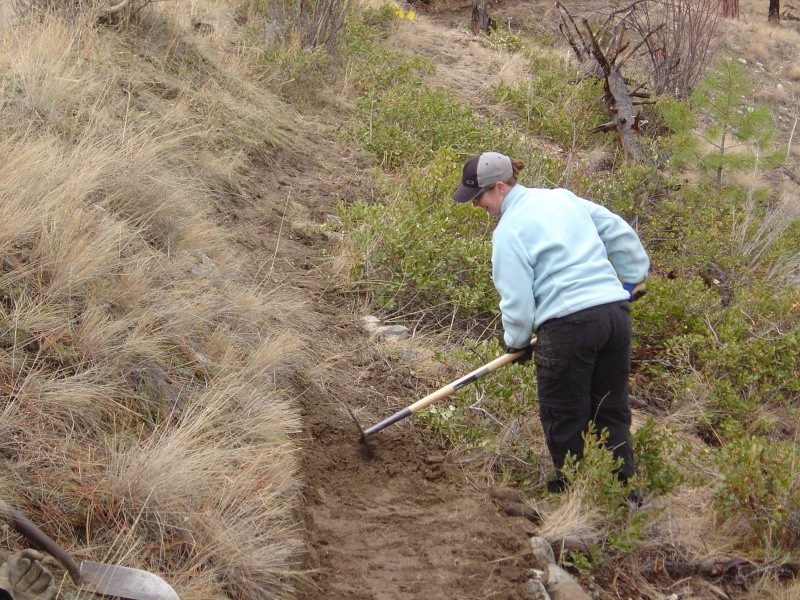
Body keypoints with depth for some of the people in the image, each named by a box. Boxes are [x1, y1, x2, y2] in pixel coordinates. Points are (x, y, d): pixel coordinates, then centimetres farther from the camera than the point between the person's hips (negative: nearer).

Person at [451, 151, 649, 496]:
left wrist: (516, 341, 10)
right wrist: (634, 277, 29)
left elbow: (517, 297, -6)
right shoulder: (561, 197, 14)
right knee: (612, 412, 17)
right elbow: (620, 233, 18)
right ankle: (626, 490, 21)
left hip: (568, 325, -7)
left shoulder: (509, 230, -5)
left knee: (564, 419, 9)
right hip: (616, 311, 8)